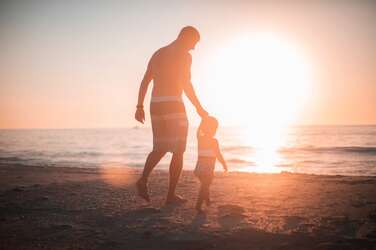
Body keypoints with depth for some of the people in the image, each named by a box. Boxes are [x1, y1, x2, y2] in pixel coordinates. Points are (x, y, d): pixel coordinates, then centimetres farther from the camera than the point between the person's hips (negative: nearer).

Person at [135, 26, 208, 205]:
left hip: (155, 105, 7)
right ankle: (171, 195, 3)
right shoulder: (184, 55, -4)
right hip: (173, 105, -6)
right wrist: (199, 108, -7)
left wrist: (140, 107, 15)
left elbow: (145, 82, 14)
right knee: (178, 151, 4)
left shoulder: (157, 54, 18)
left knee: (160, 148, 18)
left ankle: (143, 179, -5)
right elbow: (186, 85, -14)